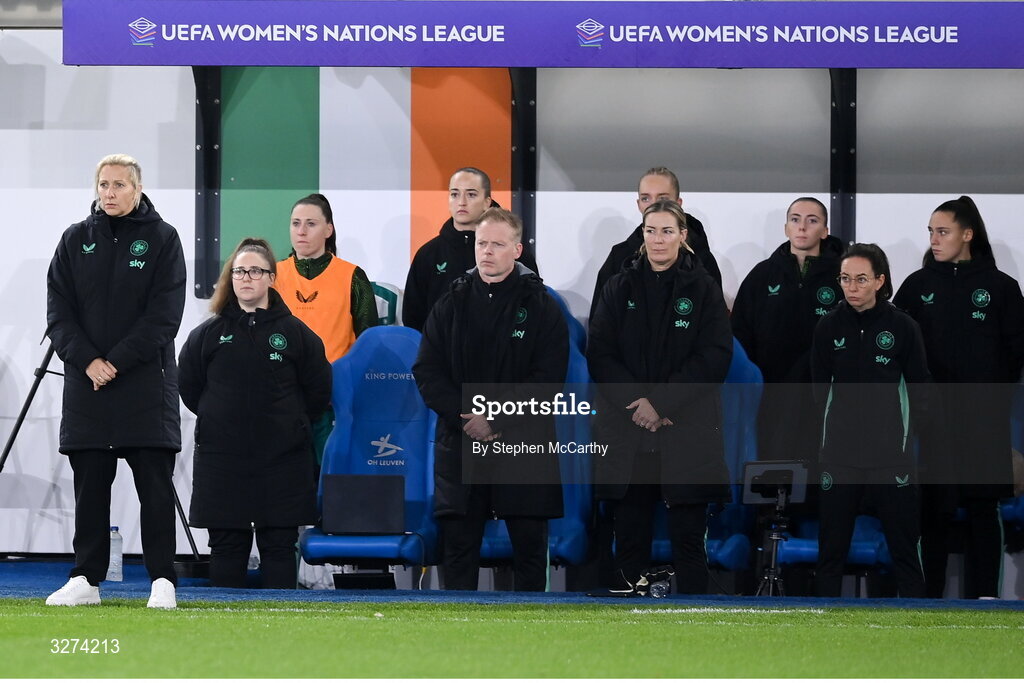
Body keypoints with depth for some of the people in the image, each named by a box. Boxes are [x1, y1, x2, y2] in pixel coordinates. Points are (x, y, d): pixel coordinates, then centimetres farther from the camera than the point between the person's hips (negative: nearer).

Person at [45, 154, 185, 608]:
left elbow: (164, 315, -6)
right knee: (89, 484, 6)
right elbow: (58, 310, 5)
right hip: (86, 383, 3)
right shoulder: (76, 240, 9)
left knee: (155, 486, -3)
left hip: (146, 384, -3)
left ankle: (163, 580, -2)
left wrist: (117, 362, -13)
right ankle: (86, 579, 11)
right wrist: (87, 360, -10)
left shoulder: (162, 239, 1)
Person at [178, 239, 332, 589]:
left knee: (279, 546, 2)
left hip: (282, 460, -1)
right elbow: (188, 389, 9)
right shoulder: (208, 335, 4)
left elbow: (319, 391, 6)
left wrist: (288, 424, 7)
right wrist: (223, 421, 7)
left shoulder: (296, 333, 2)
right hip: (221, 459, 1)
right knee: (226, 546, 2)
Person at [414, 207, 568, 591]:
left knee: (529, 545, 4)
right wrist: (465, 415, -13)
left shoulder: (542, 307, 0)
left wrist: (494, 417, -16)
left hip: (524, 445, -2)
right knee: (458, 545, 3)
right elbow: (427, 372, 3)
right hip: (460, 445, 2)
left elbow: (547, 378, -8)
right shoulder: (451, 304, 8)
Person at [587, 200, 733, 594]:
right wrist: (636, 403, -13)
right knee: (629, 539, 3)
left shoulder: (703, 290, 3)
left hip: (687, 436, -2)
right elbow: (599, 354, 1)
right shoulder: (619, 289, 9)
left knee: (688, 539, -1)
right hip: (627, 437, 2)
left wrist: (661, 403, -14)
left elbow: (714, 358, -5)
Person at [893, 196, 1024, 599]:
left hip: (984, 418, -1)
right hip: (935, 416, 1)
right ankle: (930, 596, 6)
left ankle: (983, 597, 2)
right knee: (935, 507, 1)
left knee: (982, 507, 0)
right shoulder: (918, 286, 6)